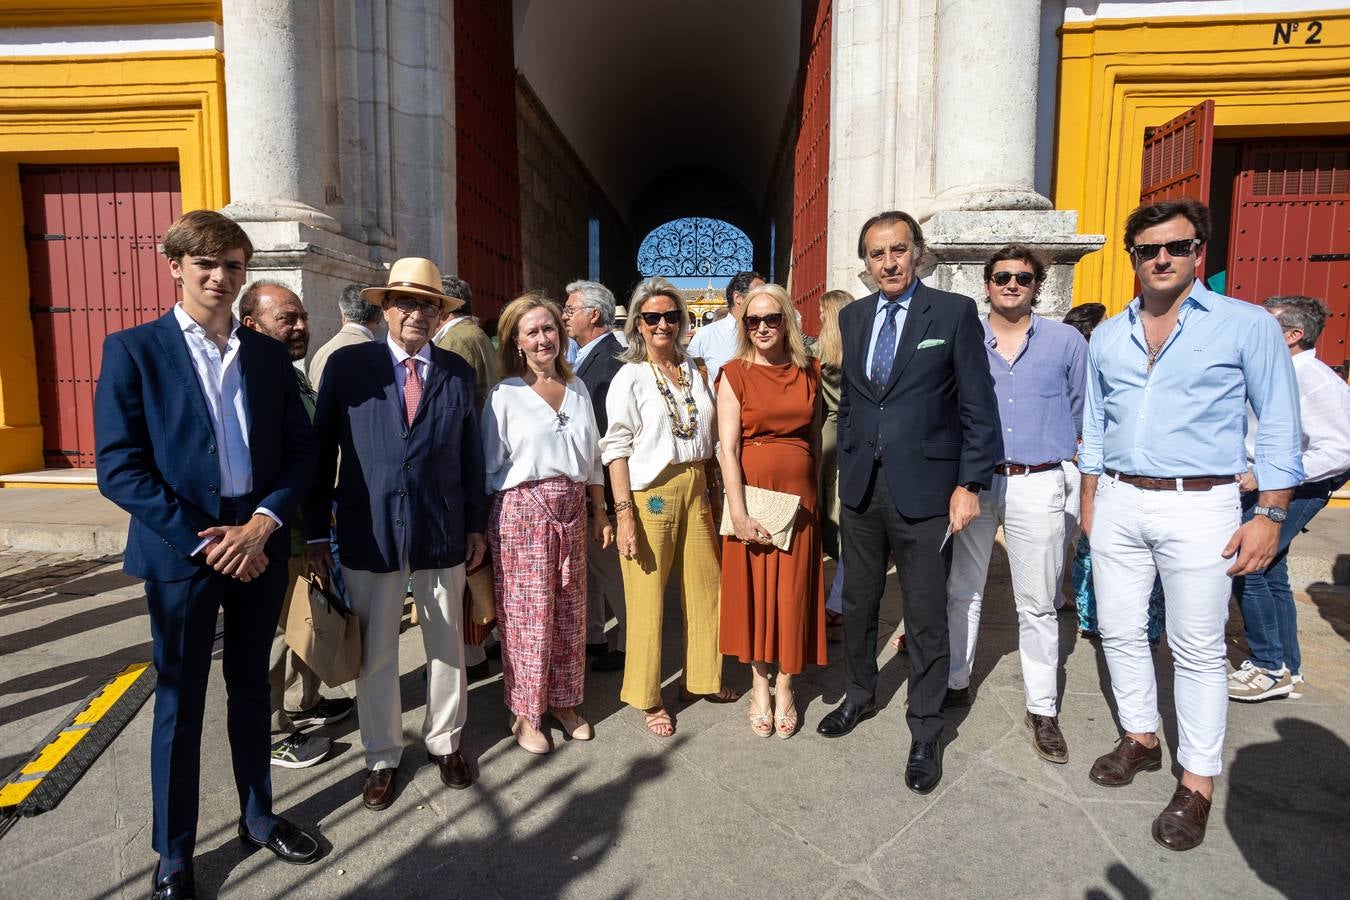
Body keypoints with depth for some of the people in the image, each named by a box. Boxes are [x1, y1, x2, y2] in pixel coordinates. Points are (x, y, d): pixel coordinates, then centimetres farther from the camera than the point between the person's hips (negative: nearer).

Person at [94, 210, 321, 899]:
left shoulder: (268, 354, 5)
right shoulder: (133, 349, -5)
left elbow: (301, 448, 3)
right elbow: (119, 468, -11)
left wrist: (262, 522, -11)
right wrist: (205, 538, -16)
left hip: (259, 545, 3)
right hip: (180, 550, -3)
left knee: (250, 687, 17)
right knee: (180, 701, 10)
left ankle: (258, 817, 36)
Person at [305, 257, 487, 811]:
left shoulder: (458, 373, 3)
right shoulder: (347, 365, -2)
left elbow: (471, 454, 6)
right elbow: (322, 449, -1)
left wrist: (476, 526, 6)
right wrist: (316, 531, -1)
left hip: (443, 531, 2)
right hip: (369, 533, -1)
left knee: (447, 646, 14)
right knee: (374, 652, 11)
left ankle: (444, 742, 36)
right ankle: (381, 756, 32)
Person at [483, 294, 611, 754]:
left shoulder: (577, 390, 11)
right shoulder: (505, 394, -3)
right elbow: (489, 465, -1)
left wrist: (600, 513, 12)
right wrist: (481, 530, -3)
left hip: (571, 508, 5)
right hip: (522, 509, -4)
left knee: (570, 610, 11)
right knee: (527, 613, 2)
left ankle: (564, 702, 29)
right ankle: (524, 712, 21)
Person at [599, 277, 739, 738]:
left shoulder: (695, 370, 10)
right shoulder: (630, 377, -4)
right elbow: (616, 449, -9)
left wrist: (710, 487, 7)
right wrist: (624, 514, -16)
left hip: (695, 488, 5)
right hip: (650, 494, -5)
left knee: (704, 587, 12)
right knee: (648, 596, 3)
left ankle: (701, 678, 32)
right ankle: (649, 697, 20)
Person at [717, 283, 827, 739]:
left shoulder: (809, 372, 6)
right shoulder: (735, 374, -4)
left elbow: (815, 438, 12)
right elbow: (728, 447, -10)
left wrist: (817, 493, 8)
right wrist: (739, 513, -17)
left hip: (799, 496, 2)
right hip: (752, 493, -2)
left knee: (793, 592, 8)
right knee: (753, 588, 7)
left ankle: (785, 687, 27)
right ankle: (759, 687, 26)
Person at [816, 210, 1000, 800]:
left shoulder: (955, 312, -4)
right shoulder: (852, 317, 10)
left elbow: (978, 406, -5)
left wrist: (970, 485, -10)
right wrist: (847, 466, 10)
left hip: (923, 487, -4)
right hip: (861, 486, 5)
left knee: (926, 617, 6)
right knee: (857, 602, 17)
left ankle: (925, 733, 25)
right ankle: (860, 695, 40)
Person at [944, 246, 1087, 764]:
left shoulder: (1067, 342, 5)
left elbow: (1081, 411, 13)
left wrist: (1053, 448, 15)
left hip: (1037, 485, -1)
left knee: (1037, 604, 5)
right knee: (961, 591, 10)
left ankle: (1042, 711, 17)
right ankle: (955, 683, 26)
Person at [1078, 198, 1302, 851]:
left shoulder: (1247, 325, -3)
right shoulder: (1107, 336, 9)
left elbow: (1279, 428, -2)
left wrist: (1271, 515, -8)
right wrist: (1089, 504, 13)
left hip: (1199, 508, -4)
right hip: (1118, 503, 4)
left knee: (1198, 649, 4)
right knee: (1119, 631, 12)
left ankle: (1197, 782, 19)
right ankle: (1140, 738, 32)